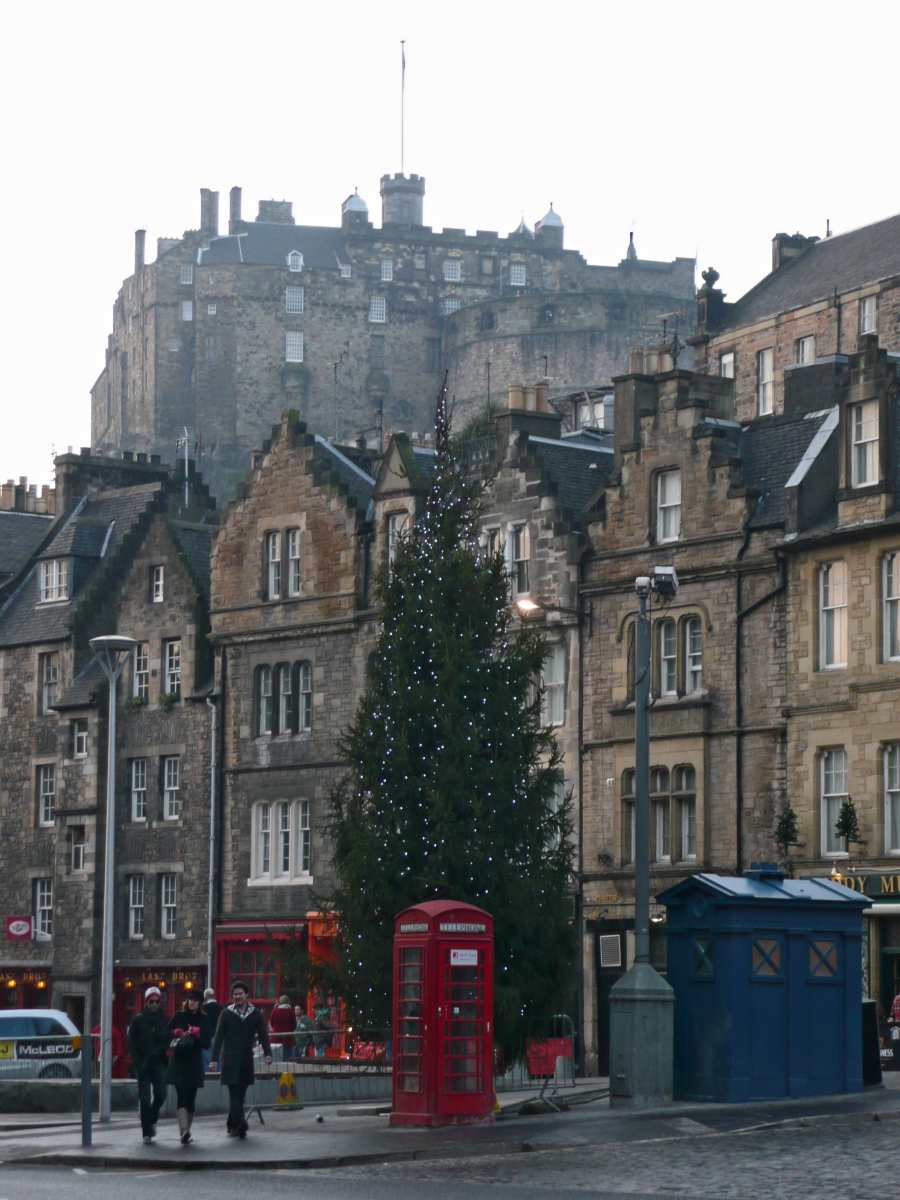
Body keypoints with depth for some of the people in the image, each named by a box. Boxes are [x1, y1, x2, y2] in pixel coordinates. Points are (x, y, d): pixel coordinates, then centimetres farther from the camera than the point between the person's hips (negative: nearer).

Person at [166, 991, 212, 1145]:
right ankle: (184, 1131, -28)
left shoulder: (203, 1020, 7)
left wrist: (194, 1036, -14)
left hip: (194, 1064, 2)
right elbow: (168, 1036, 5)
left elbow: (207, 1044, 2)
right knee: (182, 1097, -16)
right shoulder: (178, 1017, 5)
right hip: (178, 1064, -2)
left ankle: (186, 1132, 18)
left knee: (190, 1099, 6)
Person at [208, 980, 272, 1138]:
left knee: (239, 1095, 7)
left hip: (247, 1060, 2)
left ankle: (232, 1125, 19)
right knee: (234, 1094, -12)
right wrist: (214, 1059, -6)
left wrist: (268, 1053, -11)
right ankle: (240, 1125, -20)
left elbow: (263, 1035, 4)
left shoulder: (255, 1014, 8)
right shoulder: (226, 1014, 4)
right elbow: (218, 1037, 2)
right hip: (230, 1060, -2)